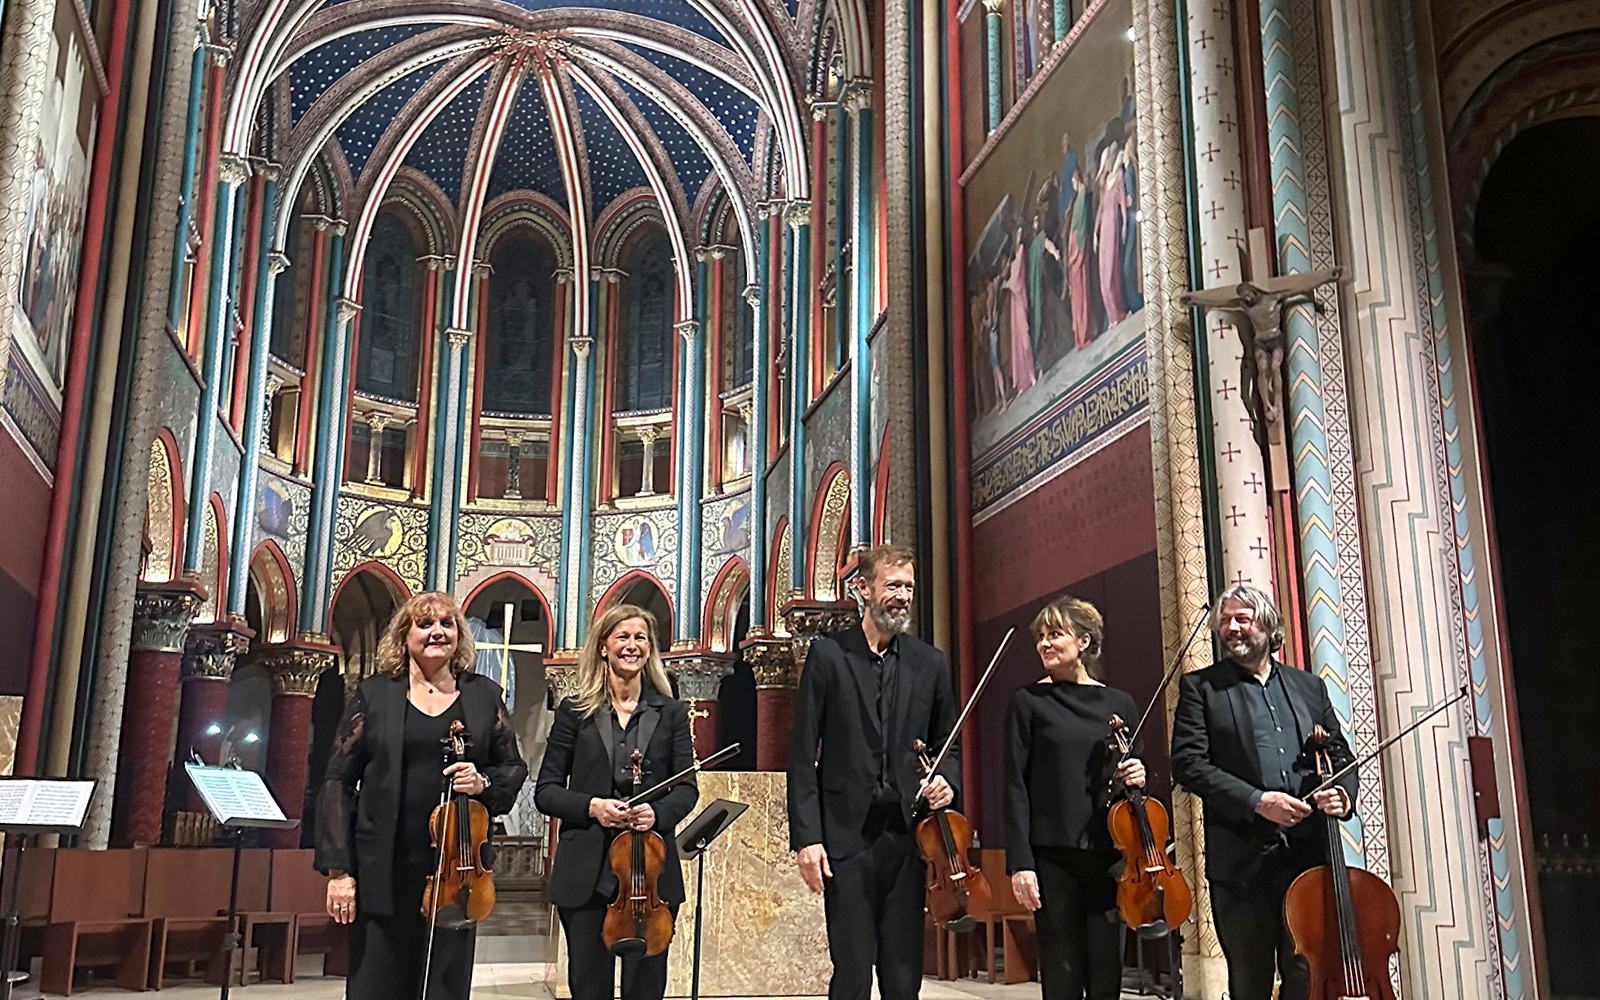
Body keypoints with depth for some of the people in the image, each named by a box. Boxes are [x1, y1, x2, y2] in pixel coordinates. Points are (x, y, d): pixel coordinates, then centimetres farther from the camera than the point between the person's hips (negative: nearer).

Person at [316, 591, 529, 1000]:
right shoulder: (374, 694, 4)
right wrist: (338, 868, -4)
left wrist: (484, 783, -10)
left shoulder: (484, 695, 8)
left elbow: (514, 767, 14)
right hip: (384, 871, -1)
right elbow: (339, 781, 2)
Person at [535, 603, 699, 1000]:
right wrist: (590, 806, -14)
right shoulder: (574, 711, 6)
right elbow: (546, 791, 4)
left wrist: (659, 812, -15)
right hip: (585, 872, 0)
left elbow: (687, 787, 6)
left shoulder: (671, 713, 8)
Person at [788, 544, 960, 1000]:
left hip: (907, 835, 3)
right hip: (847, 836, -3)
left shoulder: (929, 663, 10)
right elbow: (803, 753, -2)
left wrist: (946, 778, -4)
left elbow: (947, 744, 19)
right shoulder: (828, 654, 0)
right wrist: (806, 838, -8)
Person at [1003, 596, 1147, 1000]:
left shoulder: (1119, 704, 10)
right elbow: (1016, 785, -2)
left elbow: (1134, 773, 19)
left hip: (1108, 855, 3)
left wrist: (1137, 777, -6)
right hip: (1054, 856, -2)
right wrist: (1020, 862, -10)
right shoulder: (1028, 702, 2)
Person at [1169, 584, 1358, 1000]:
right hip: (1241, 860, -2)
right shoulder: (1200, 688, 3)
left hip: (1308, 855, 3)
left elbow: (1340, 755, 18)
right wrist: (1256, 801, -16)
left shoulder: (1309, 687, 15)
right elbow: (1187, 763, -7)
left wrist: (1342, 793, -5)